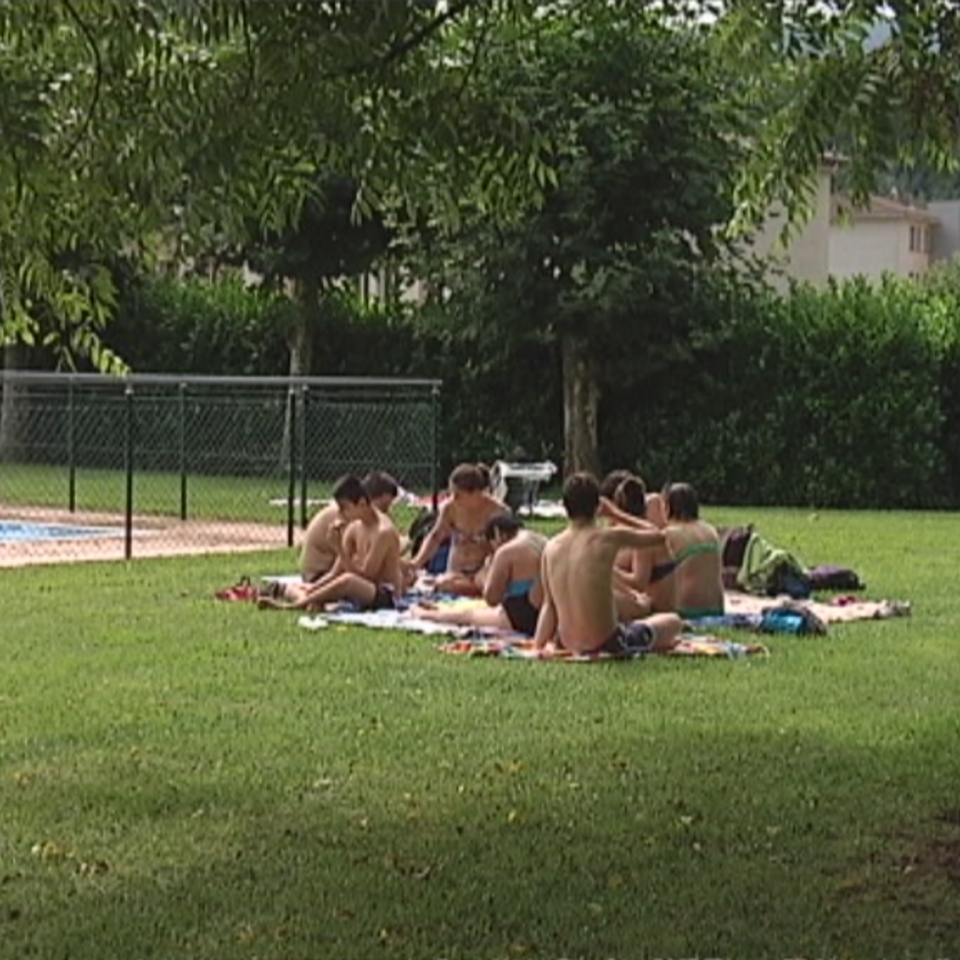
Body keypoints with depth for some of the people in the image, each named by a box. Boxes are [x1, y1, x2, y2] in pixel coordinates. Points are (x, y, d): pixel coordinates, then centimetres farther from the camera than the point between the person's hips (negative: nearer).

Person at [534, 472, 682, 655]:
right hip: (608, 645, -4)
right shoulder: (610, 538, -11)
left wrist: (538, 646, 11)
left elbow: (549, 605, 3)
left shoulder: (551, 548, 1)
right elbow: (659, 537, 7)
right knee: (672, 622, 21)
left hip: (568, 645, 4)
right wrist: (616, 514, 13)